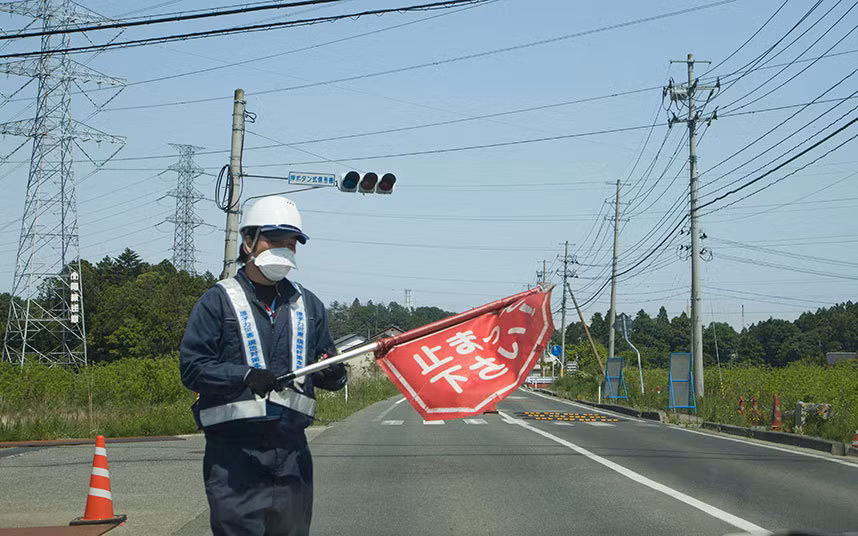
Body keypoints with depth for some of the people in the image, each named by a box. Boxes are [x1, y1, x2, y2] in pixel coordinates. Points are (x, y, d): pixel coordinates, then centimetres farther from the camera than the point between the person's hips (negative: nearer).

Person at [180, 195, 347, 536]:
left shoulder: (308, 305, 17)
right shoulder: (218, 301, 0)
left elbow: (326, 369, 18)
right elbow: (192, 367, -7)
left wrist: (334, 375, -6)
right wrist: (246, 376, -21)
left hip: (292, 450, 5)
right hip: (234, 452, -5)